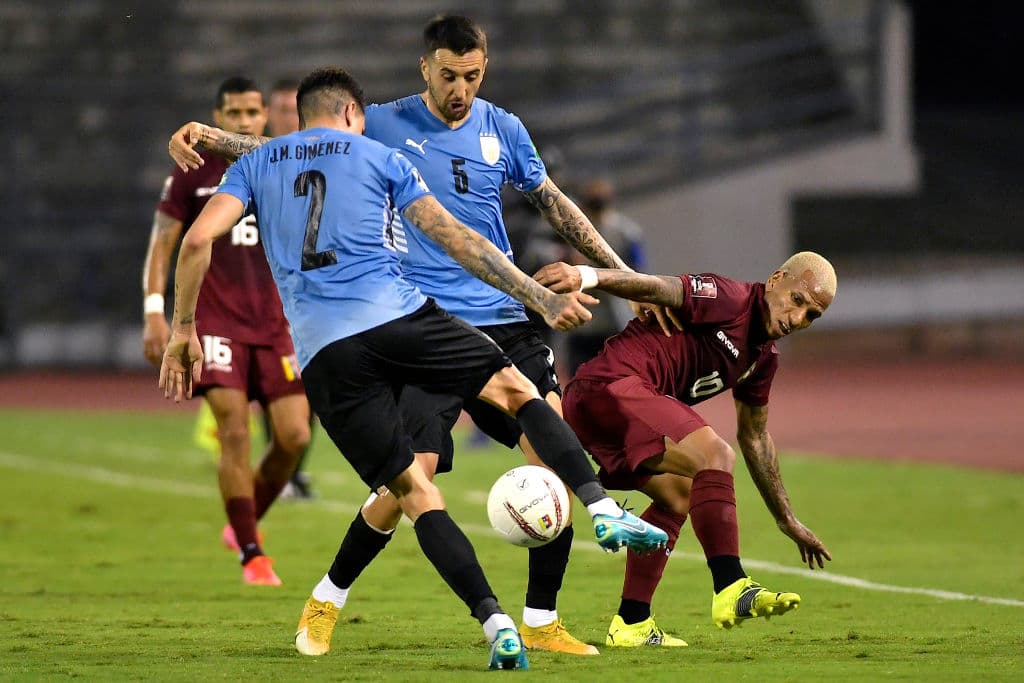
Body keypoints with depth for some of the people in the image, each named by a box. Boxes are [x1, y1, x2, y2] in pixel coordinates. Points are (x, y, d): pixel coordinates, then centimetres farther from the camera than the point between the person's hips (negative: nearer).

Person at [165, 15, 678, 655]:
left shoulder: (504, 130, 10)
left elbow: (556, 204, 20)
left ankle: (541, 622, 2)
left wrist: (626, 276, 20)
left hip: (504, 322, 3)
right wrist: (209, 137, -12)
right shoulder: (384, 126, 2)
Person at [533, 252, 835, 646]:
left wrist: (787, 521, 35)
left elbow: (755, 438, 30)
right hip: (612, 385, -11)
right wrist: (588, 276, -41)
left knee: (678, 494, 23)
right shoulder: (729, 300, -9)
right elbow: (659, 289, -23)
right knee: (714, 455, -22)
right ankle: (731, 591, -28)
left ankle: (631, 625, 25)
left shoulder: (763, 357, 19)